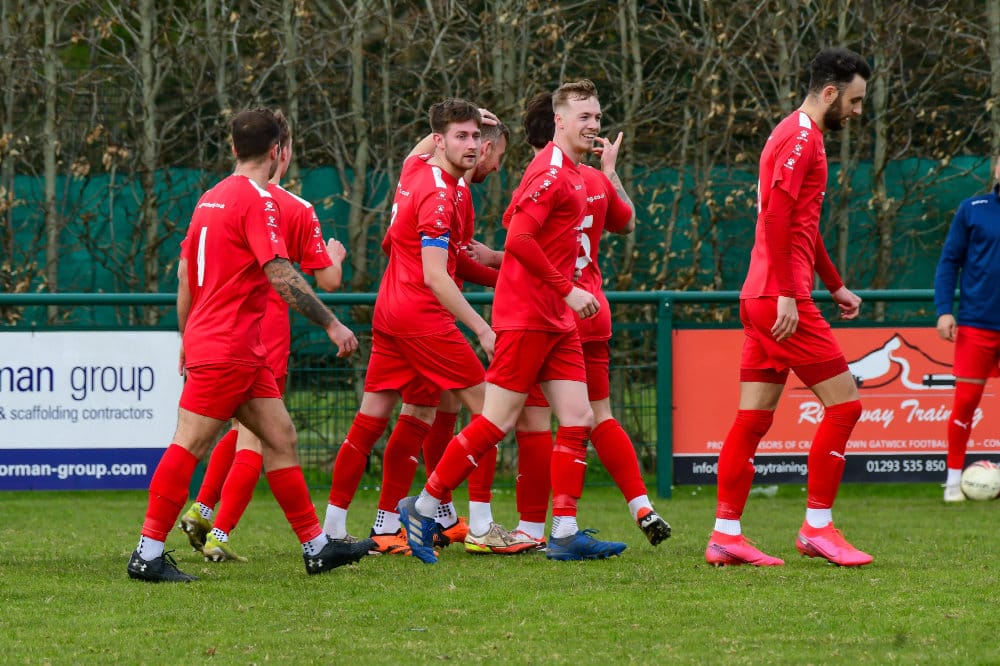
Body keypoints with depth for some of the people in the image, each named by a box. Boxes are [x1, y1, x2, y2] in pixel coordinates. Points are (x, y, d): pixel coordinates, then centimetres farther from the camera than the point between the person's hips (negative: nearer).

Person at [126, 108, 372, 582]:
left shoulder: (211, 198, 14)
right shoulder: (257, 200, -12)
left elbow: (185, 274, 19)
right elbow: (281, 275, -20)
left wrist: (188, 340, 27)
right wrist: (332, 325, -16)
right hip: (227, 349, -10)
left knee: (281, 437, 11)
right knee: (189, 445, -8)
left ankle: (317, 548, 14)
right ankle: (148, 555, -8)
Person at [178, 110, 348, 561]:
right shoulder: (297, 211, -7)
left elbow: (187, 272, 8)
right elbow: (328, 280, -3)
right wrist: (335, 255, 19)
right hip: (265, 337, -5)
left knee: (244, 428, 23)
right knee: (254, 442, 0)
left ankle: (200, 511, 16)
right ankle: (218, 537, -4)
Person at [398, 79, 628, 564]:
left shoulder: (571, 174, 16)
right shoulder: (551, 172, -14)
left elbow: (513, 219, 23)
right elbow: (519, 238, -23)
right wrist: (567, 290, -21)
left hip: (556, 320, 9)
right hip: (526, 317, -9)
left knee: (579, 421, 2)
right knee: (496, 423, -6)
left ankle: (564, 533, 2)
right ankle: (423, 509, 6)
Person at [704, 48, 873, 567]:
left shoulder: (796, 136, 22)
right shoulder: (801, 137, -10)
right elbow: (777, 217, -20)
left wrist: (835, 285, 32)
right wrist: (788, 294, -22)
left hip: (762, 301, 10)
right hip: (782, 300, -10)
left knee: (752, 421, 7)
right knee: (843, 403, -6)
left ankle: (726, 534, 6)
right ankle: (817, 527, -3)